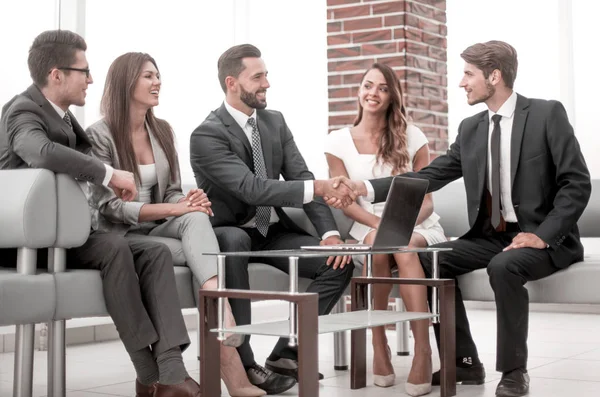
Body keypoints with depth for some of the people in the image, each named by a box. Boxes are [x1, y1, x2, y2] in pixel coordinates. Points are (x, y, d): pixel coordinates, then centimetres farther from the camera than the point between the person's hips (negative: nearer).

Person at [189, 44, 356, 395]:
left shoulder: (275, 122, 5)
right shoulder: (207, 135, -17)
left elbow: (301, 177, 0)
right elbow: (253, 189, -29)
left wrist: (329, 231, -15)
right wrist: (316, 187, -37)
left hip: (274, 231, 6)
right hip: (230, 232, -6)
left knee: (340, 262, -16)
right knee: (234, 242, -41)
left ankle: (285, 355, -12)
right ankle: (243, 362, -32)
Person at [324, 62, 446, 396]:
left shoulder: (411, 136, 0)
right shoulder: (338, 142, 3)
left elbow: (426, 199, -1)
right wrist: (380, 223, -18)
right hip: (369, 228, 1)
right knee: (376, 242, -37)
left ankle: (423, 351, -39)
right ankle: (379, 344, -23)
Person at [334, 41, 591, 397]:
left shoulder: (547, 114, -9)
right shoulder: (471, 128, 8)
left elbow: (577, 183, -12)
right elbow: (429, 176, 3)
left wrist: (544, 235, -22)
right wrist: (366, 188, -8)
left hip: (543, 238, -6)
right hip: (492, 236, 6)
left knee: (504, 267, -35)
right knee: (429, 261, -12)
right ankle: (464, 362, -1)